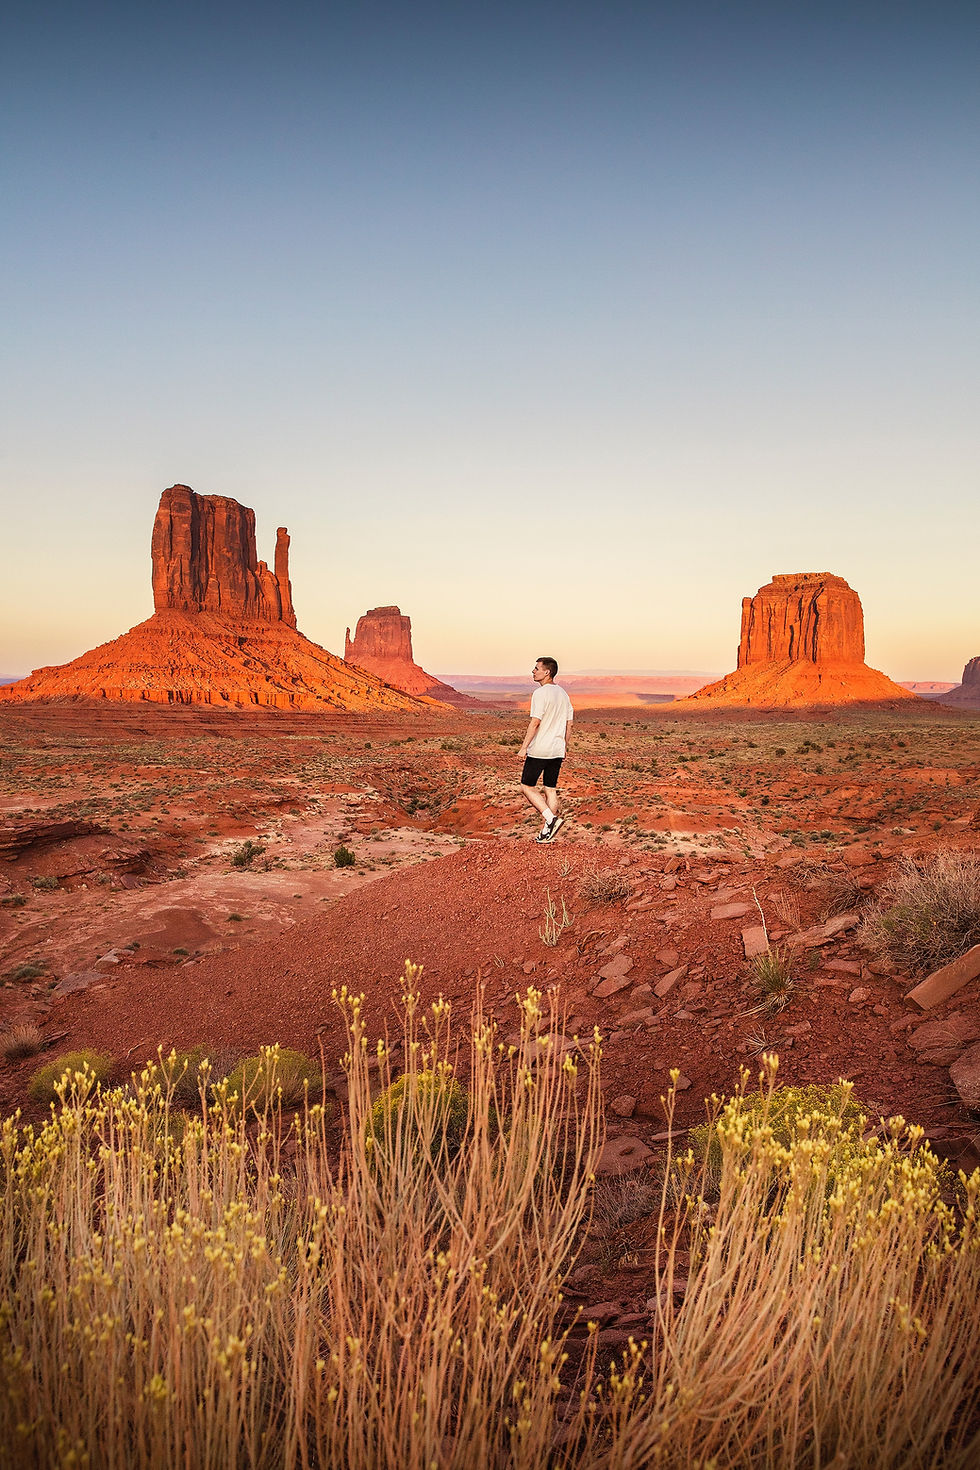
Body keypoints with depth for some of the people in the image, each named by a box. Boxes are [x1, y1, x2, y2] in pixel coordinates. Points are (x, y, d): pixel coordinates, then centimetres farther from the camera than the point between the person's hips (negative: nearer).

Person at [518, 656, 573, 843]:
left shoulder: (540, 693, -14)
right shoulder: (563, 694, 12)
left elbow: (535, 722, -19)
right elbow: (568, 723, 15)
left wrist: (524, 747, -17)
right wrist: (564, 747, 22)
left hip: (539, 750, -8)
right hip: (557, 750, 8)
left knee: (527, 786, 4)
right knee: (550, 789, 10)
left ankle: (550, 818, -10)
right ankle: (547, 832, 12)